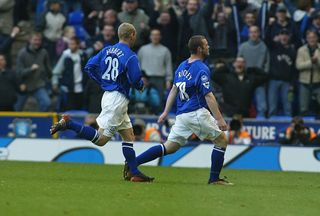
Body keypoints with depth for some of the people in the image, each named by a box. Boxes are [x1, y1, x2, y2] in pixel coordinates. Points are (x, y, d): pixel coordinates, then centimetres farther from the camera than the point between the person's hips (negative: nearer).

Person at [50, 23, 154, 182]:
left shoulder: (107, 50, 9)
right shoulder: (130, 57, -12)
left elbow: (89, 67, 7)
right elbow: (135, 81, -18)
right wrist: (141, 85, 5)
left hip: (108, 94, 9)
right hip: (118, 99, -9)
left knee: (129, 136, 15)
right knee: (100, 139, -10)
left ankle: (135, 173, 14)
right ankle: (68, 123, -18)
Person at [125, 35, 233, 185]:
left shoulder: (182, 66, 14)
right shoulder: (201, 69, -11)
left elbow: (174, 90, 19)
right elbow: (208, 96, -16)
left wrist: (166, 112, 24)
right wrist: (219, 119, -17)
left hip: (181, 115, 7)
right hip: (197, 113, -7)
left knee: (169, 148, 9)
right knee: (221, 140, 5)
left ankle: (132, 163, -2)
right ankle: (214, 179, 2)